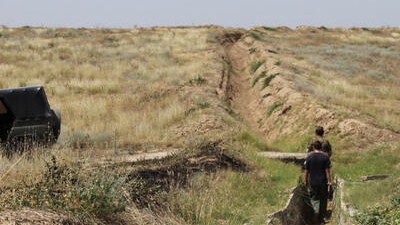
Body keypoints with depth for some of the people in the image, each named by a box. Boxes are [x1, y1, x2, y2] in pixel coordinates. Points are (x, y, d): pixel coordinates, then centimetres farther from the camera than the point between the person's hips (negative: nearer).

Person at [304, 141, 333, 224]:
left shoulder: (309, 157, -6)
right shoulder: (325, 157, -8)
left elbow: (306, 170, -2)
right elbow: (327, 170, -8)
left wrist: (305, 181, 10)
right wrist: (329, 181, 0)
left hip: (312, 182, 0)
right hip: (323, 182, 0)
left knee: (314, 198, 12)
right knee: (323, 199, 12)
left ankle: (316, 210, -13)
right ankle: (321, 217, 18)